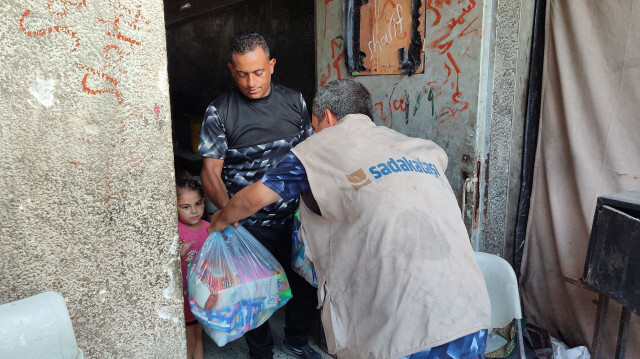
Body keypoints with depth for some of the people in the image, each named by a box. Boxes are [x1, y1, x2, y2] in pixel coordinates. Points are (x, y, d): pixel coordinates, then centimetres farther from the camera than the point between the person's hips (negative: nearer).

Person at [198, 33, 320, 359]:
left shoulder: (294, 100, 2)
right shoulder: (219, 112, -8)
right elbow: (210, 172, -9)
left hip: (295, 216, 3)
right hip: (250, 224, -3)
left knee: (305, 283, 15)